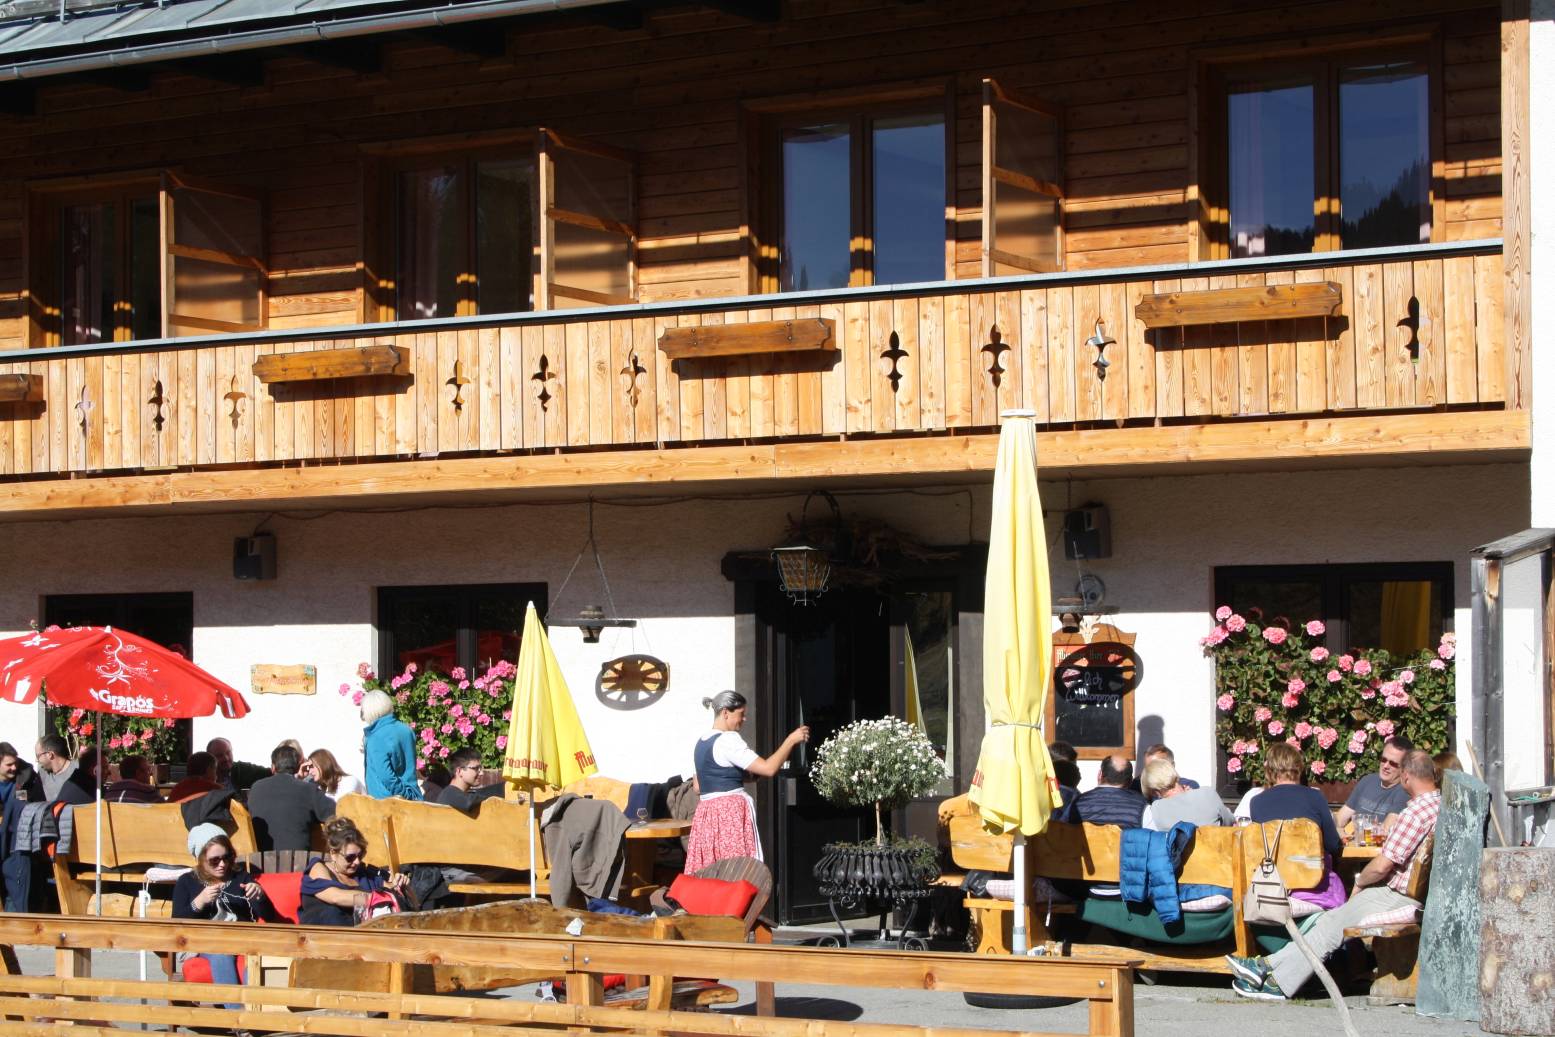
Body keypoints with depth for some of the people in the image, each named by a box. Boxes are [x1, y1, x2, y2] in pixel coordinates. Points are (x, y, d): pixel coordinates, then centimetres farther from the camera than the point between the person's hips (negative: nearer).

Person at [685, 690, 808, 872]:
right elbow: (768, 768, -16)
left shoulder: (701, 742, 15)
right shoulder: (728, 740, -11)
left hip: (705, 812, 9)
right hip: (732, 812, -9)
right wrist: (791, 740, -6)